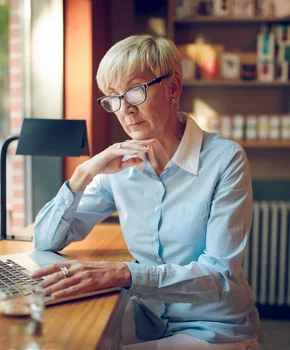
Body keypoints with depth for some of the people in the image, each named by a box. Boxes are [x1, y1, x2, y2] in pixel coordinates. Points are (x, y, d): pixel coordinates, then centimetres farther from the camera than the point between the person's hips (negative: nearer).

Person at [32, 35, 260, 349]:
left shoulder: (224, 159, -15)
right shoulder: (120, 165, -1)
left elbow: (222, 274, -22)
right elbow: (45, 243, 0)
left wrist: (125, 274, -36)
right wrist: (83, 175, -16)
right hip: (146, 320, 4)